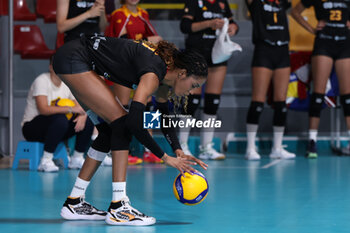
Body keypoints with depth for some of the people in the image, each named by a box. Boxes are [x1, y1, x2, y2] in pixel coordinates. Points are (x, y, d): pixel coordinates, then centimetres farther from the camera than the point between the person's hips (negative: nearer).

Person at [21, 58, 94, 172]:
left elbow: (80, 107, 3)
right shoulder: (42, 81, -17)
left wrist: (82, 116, -22)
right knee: (60, 119, -38)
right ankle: (45, 161, -30)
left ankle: (77, 159, 1)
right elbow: (43, 109, -30)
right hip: (31, 127, -7)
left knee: (88, 120, -8)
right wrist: (71, 109, -33)